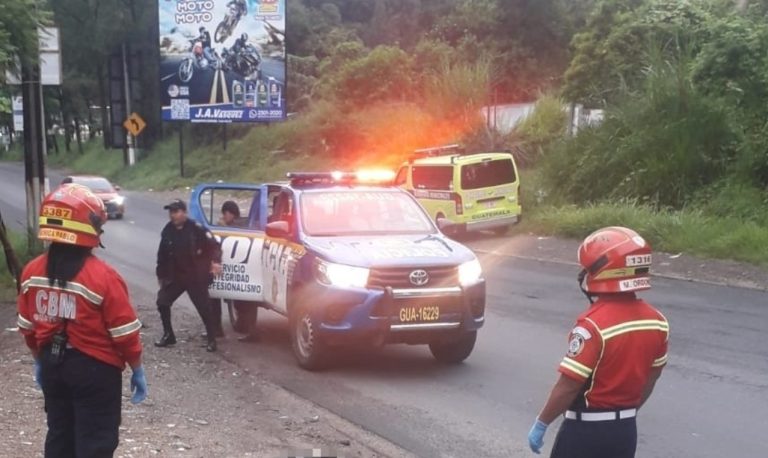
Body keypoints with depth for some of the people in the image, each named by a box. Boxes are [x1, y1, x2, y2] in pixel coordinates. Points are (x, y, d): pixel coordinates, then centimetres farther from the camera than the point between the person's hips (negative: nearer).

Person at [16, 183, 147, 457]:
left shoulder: (32, 272, -2)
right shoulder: (103, 277, -20)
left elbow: (27, 327, 8)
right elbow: (124, 333, -15)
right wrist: (137, 370, -2)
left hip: (52, 365, 6)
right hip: (95, 368, -6)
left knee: (59, 435, 19)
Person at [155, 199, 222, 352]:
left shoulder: (196, 228, -14)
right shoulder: (168, 230, 3)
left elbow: (213, 245, -16)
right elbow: (162, 254, 13)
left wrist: (215, 261, -34)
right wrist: (161, 275, 17)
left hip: (195, 277, -5)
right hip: (175, 276, 5)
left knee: (203, 307, -2)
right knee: (162, 302, 2)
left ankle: (211, 339, 11)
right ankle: (168, 335, 18)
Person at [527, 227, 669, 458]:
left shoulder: (593, 325, -24)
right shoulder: (656, 321, -2)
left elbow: (569, 385, -21)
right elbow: (650, 378, 9)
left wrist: (541, 424, -9)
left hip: (587, 428, -6)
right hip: (625, 428, 6)